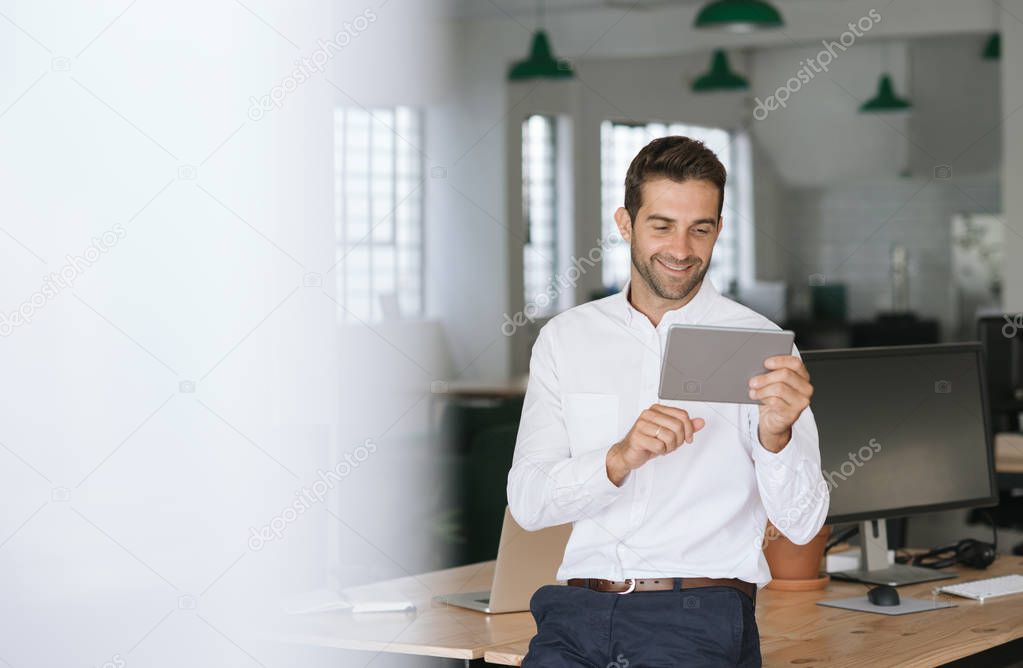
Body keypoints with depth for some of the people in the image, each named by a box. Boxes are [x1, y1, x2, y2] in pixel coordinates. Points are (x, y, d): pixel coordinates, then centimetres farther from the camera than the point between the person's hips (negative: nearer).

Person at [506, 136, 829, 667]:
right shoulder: (565, 338, 12)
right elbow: (527, 502, 3)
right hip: (578, 610, 2)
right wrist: (620, 458, -15)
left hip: (700, 616, -1)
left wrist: (775, 437, -22)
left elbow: (802, 524, -2)